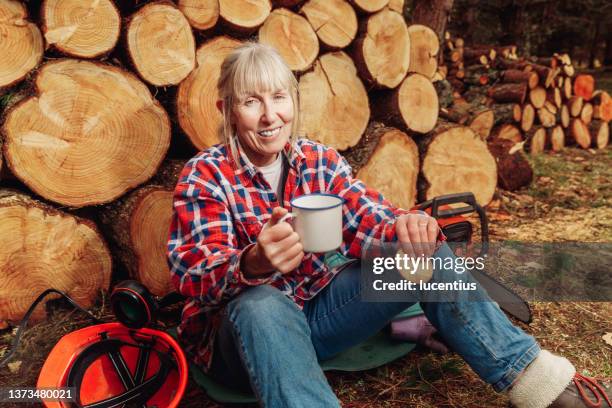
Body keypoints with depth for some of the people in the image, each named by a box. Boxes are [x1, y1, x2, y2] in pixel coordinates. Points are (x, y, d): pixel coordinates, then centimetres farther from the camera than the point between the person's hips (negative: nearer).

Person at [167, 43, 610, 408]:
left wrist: (406, 229, -37)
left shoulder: (320, 160, -1)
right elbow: (195, 278, -23)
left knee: (424, 249, -14)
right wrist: (254, 264, -46)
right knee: (260, 303, -39)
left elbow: (369, 219, -13)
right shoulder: (205, 176, -12)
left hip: (320, 312, 3)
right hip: (244, 326, -3)